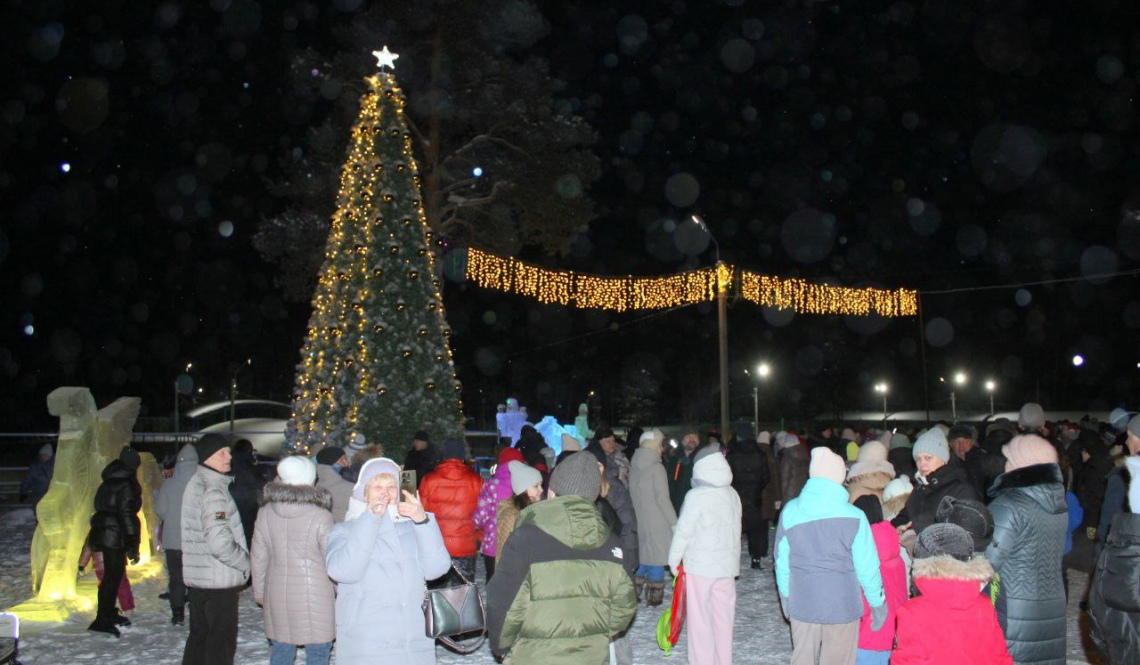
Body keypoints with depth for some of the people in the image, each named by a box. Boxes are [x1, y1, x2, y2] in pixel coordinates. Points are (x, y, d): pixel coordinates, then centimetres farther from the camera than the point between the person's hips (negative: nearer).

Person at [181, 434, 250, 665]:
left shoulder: (195, 483, 10)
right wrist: (245, 562, -12)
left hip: (197, 576, 9)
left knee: (199, 635, 20)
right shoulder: (213, 490, -20)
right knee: (222, 640, 0)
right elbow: (220, 542, -28)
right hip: (218, 579, -9)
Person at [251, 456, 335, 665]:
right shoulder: (320, 516, -14)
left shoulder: (266, 513, -1)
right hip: (314, 593, -4)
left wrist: (259, 591, 21)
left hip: (277, 595, 4)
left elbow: (258, 557, 8)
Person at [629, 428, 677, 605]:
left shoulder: (634, 466, 6)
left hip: (638, 520, 6)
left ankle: (634, 591, 19)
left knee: (641, 556, 16)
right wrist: (675, 523, -8)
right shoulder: (656, 468, -13)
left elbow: (631, 494, 10)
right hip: (656, 522, -6)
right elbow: (663, 499, -14)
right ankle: (654, 596, 7)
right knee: (656, 557, 2)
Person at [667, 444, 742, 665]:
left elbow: (683, 531, -12)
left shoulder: (696, 496, -15)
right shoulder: (733, 495, 1)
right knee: (724, 617, 13)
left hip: (699, 565, -5)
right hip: (727, 564, 5)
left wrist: (674, 560, 0)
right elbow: (736, 528, 9)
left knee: (700, 618, 3)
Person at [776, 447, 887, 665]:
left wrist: (785, 595, 17)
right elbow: (867, 567, -9)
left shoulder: (790, 511, -6)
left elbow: (781, 560, 3)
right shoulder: (853, 517, -16)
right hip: (842, 607, -3)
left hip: (802, 605, 3)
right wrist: (877, 603, 7)